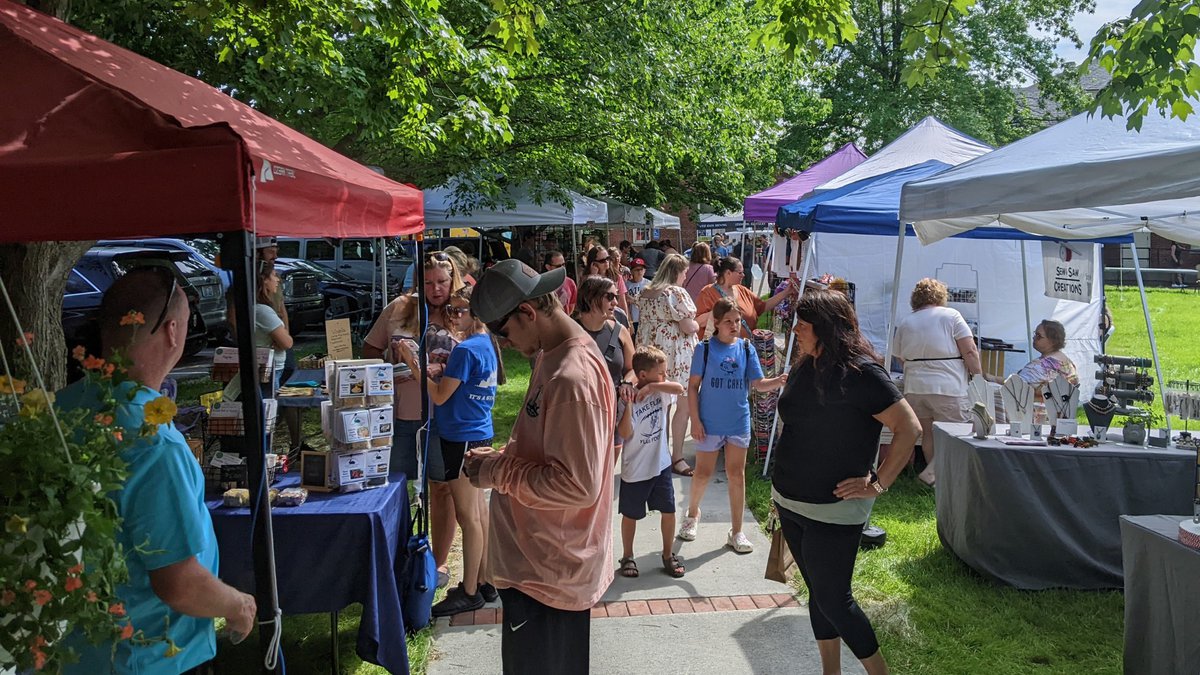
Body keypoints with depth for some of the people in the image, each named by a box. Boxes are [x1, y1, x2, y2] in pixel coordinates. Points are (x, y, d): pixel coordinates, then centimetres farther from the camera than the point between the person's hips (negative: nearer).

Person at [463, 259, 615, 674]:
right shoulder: (555, 355, 6)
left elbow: (577, 485, -27)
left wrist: (498, 474, -18)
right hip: (540, 558, 10)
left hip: (549, 572, -10)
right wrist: (502, 457, 3)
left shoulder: (572, 377, -27)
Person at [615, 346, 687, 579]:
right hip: (635, 469, -4)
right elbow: (625, 434, -23)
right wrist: (628, 405, -32)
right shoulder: (628, 398, -18)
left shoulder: (660, 392, -2)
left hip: (661, 464, 5)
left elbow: (680, 389, -22)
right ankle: (627, 557, 29)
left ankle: (668, 555, 27)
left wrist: (652, 386, -27)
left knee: (669, 511, 9)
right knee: (630, 515, 11)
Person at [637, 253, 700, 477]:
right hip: (678, 355, -8)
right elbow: (688, 327, -16)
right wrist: (696, 325, 5)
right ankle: (677, 457, 4)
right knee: (684, 406, 1)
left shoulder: (645, 294, 10)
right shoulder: (676, 293, -14)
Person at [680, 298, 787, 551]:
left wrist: (779, 381, -24)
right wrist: (695, 420, -10)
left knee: (737, 475, 8)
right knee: (703, 474, 10)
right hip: (709, 423, -2)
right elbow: (693, 386, -5)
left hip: (739, 422, 2)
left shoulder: (747, 348, 0)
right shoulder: (705, 348, -7)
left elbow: (759, 384, -4)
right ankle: (692, 514, 37)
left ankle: (736, 532, 18)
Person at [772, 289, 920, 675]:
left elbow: (909, 428, -19)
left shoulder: (859, 372, -18)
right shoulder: (804, 369, 5)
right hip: (790, 503, 8)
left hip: (833, 510, -8)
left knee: (833, 599, 0)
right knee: (818, 592, 17)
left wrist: (878, 484, -18)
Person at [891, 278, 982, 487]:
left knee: (928, 435, 13)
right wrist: (979, 377, -1)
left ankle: (937, 477, 21)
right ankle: (931, 473, -9)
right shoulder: (951, 316, -2)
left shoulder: (904, 323, 11)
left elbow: (900, 357, 18)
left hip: (914, 389, 5)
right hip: (948, 389, -5)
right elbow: (969, 351, -8)